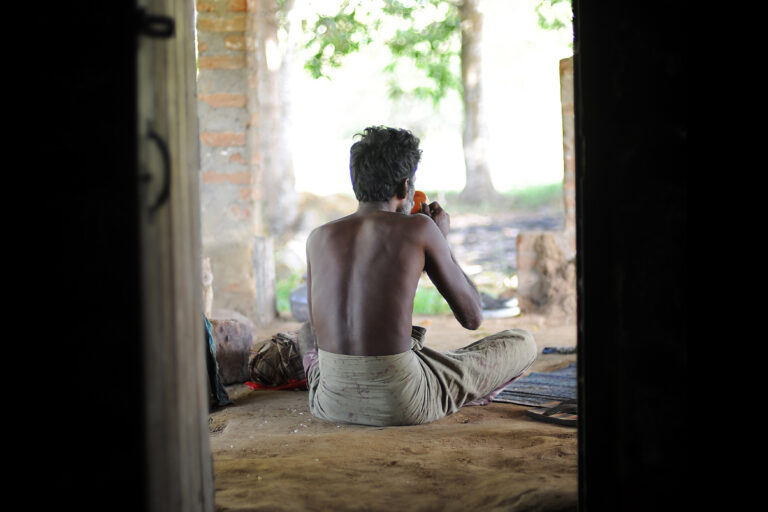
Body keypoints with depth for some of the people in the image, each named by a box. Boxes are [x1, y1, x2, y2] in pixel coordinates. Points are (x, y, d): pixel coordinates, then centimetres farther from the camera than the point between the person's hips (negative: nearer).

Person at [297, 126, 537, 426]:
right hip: (401, 404, -5)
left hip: (330, 401, 5)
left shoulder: (319, 238, 6)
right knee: (523, 343, 14)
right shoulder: (419, 228, -5)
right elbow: (472, 317, 2)